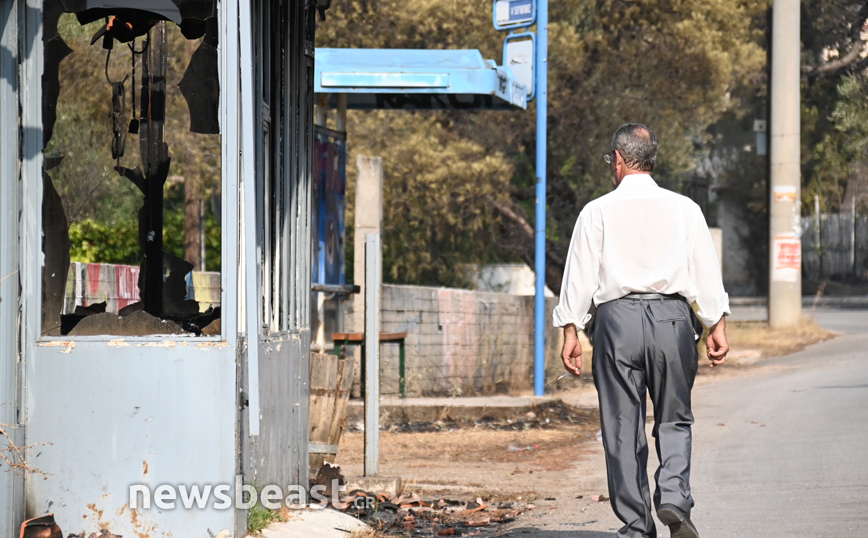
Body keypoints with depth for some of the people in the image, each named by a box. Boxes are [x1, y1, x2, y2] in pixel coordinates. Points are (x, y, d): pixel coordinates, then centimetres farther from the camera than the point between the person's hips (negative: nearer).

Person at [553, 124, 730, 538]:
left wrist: (571, 332, 4)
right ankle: (674, 498, -12)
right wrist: (717, 326, 7)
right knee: (674, 421, 11)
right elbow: (707, 271, 5)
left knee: (622, 429, 5)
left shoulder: (597, 212, 4)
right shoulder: (684, 209, 7)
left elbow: (580, 275, 2)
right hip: (672, 317, 1)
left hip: (616, 318, -1)